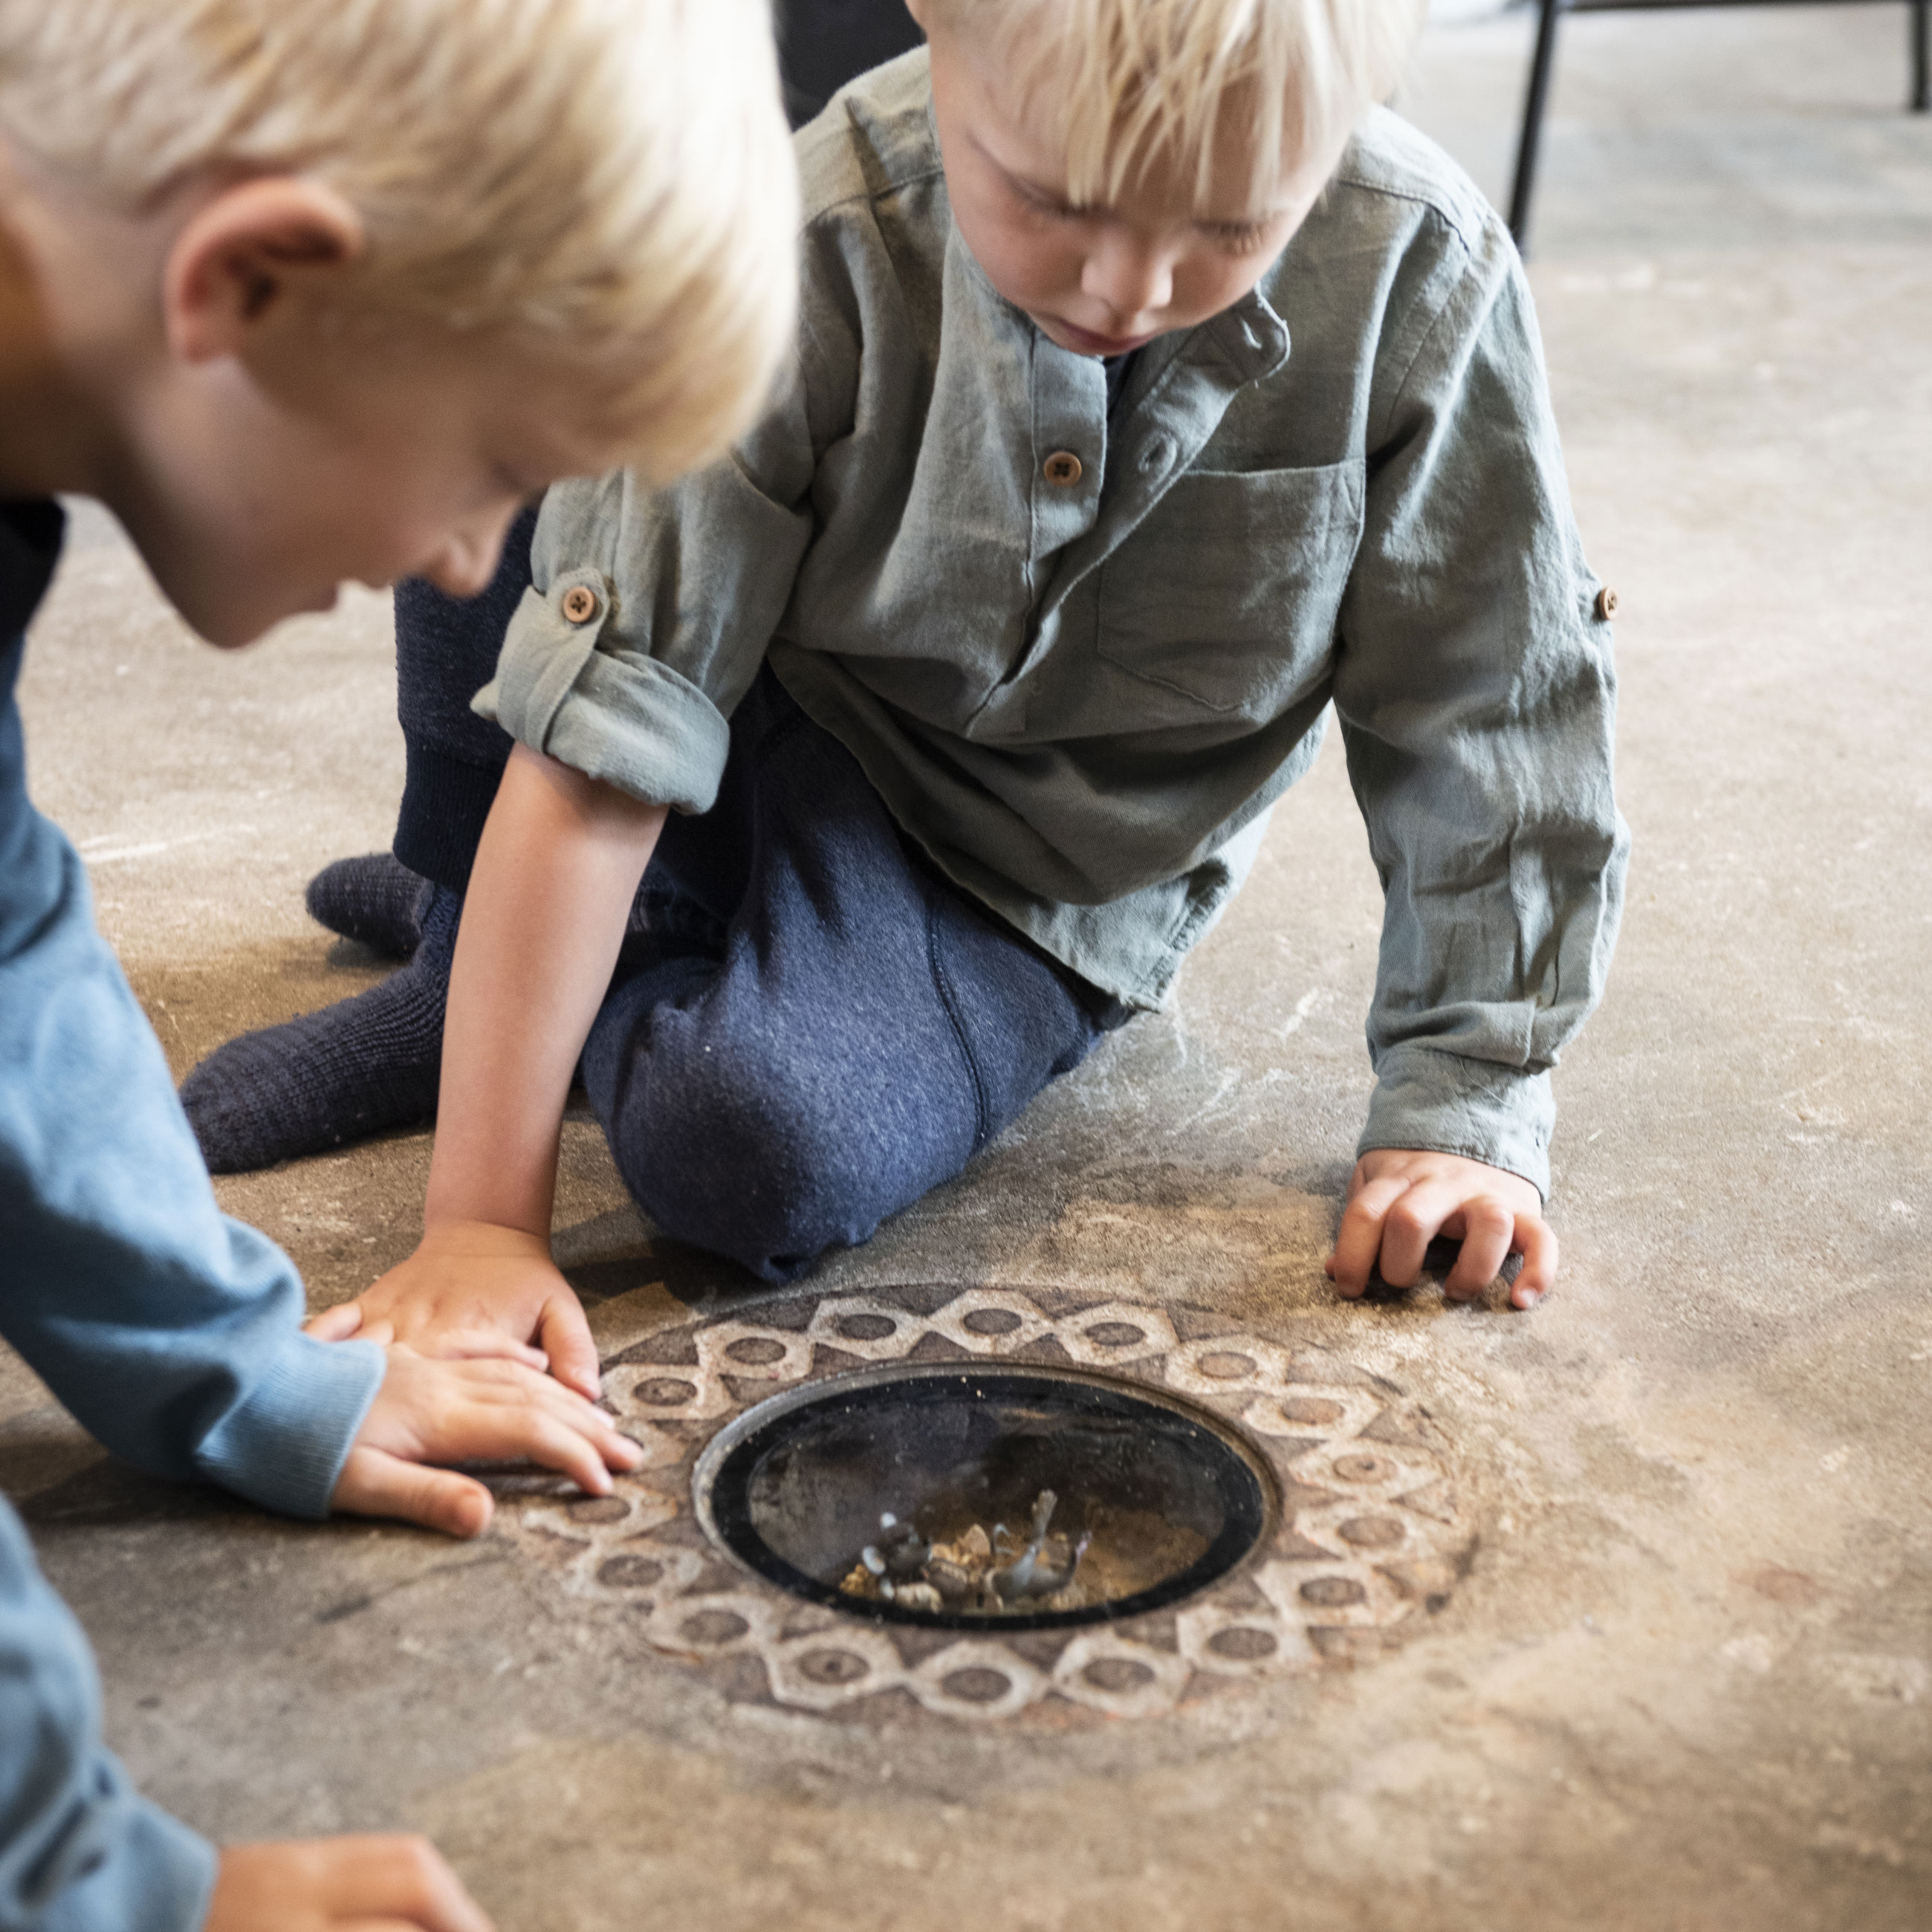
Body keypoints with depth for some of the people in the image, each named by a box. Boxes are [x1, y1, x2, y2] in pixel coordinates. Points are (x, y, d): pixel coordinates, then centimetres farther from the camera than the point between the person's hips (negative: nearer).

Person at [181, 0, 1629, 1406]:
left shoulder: (1418, 279, -23)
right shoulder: (815, 249, -26)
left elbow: (1493, 723, -12)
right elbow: (600, 735, -29)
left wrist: (1467, 1111, -12)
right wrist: (482, 1220, -32)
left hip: (1023, 888, -1)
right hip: (774, 735, 1)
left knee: (755, 1153, -34)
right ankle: (480, 939, -3)